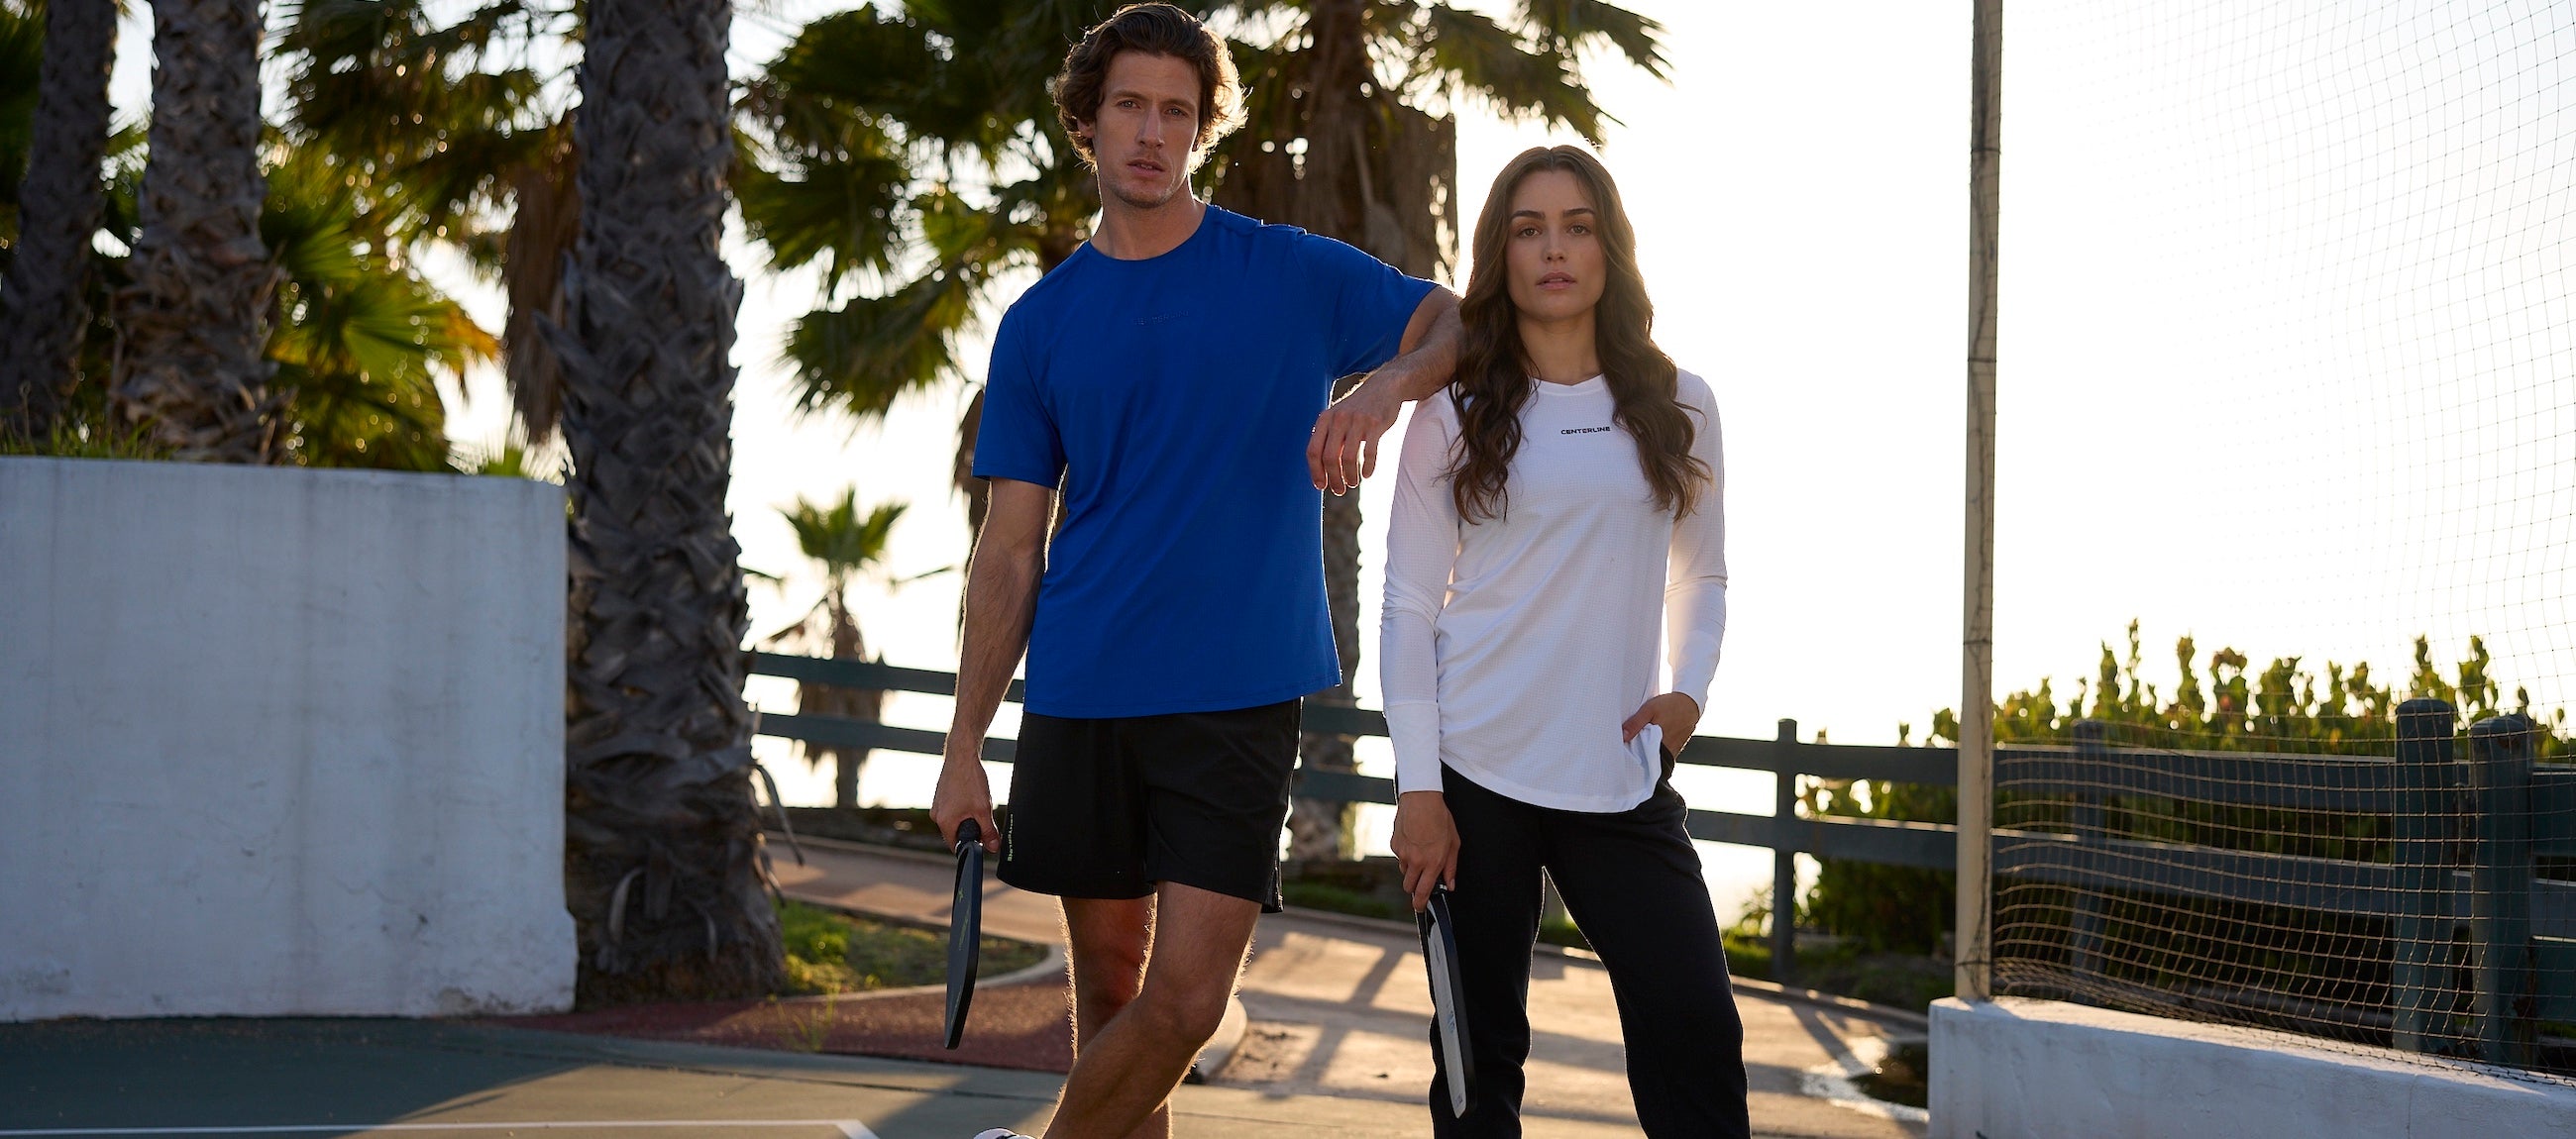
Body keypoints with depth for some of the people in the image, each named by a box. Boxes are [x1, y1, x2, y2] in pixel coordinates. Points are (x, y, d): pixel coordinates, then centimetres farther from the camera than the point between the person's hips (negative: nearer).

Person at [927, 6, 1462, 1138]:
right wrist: (966, 744, 3)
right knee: (1109, 983, 7)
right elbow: (1010, 547, 8)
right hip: (1080, 699, 2)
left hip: (1236, 693, -2)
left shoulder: (1294, 276, 3)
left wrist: (1389, 381, -16)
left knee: (1186, 996, -11)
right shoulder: (1040, 323, 8)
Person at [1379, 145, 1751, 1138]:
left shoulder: (1676, 411, 8)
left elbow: (1701, 576, 19)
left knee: (1696, 1031, -9)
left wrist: (1687, 690, -1)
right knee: (1480, 1050, 3)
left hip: (1623, 778, 1)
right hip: (1475, 769, -1)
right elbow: (1409, 605, 1)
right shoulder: (1456, 415, 2)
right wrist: (1418, 788, -7)